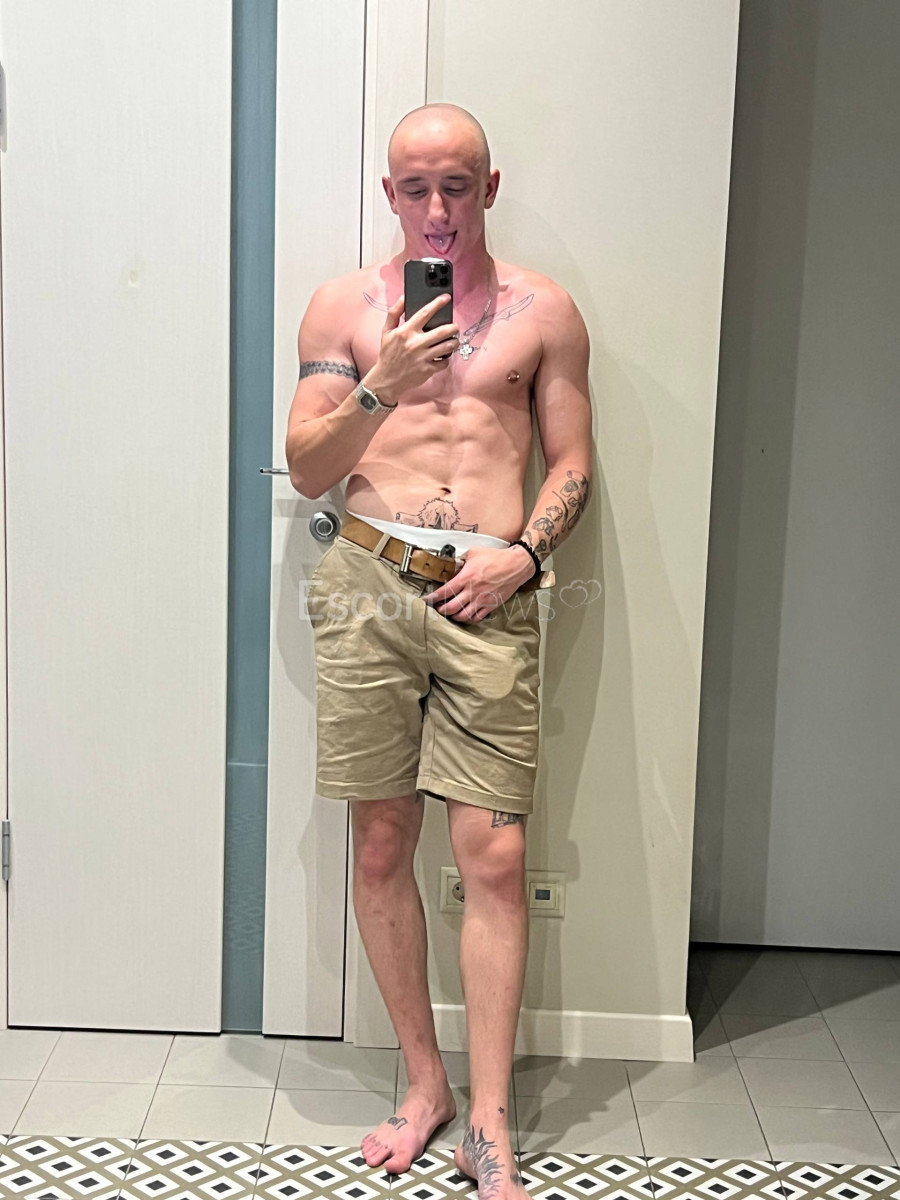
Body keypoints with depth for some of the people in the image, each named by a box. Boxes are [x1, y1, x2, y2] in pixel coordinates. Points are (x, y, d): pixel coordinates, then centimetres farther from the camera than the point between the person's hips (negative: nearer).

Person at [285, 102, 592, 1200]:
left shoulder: (542, 311, 10)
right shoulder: (344, 305, 11)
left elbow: (574, 464, 10)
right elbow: (306, 470, 7)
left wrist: (524, 552, -7)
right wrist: (381, 384, -8)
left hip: (489, 597, -1)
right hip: (368, 584, 1)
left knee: (494, 857, -5)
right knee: (380, 848, 6)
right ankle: (424, 1081, 23)